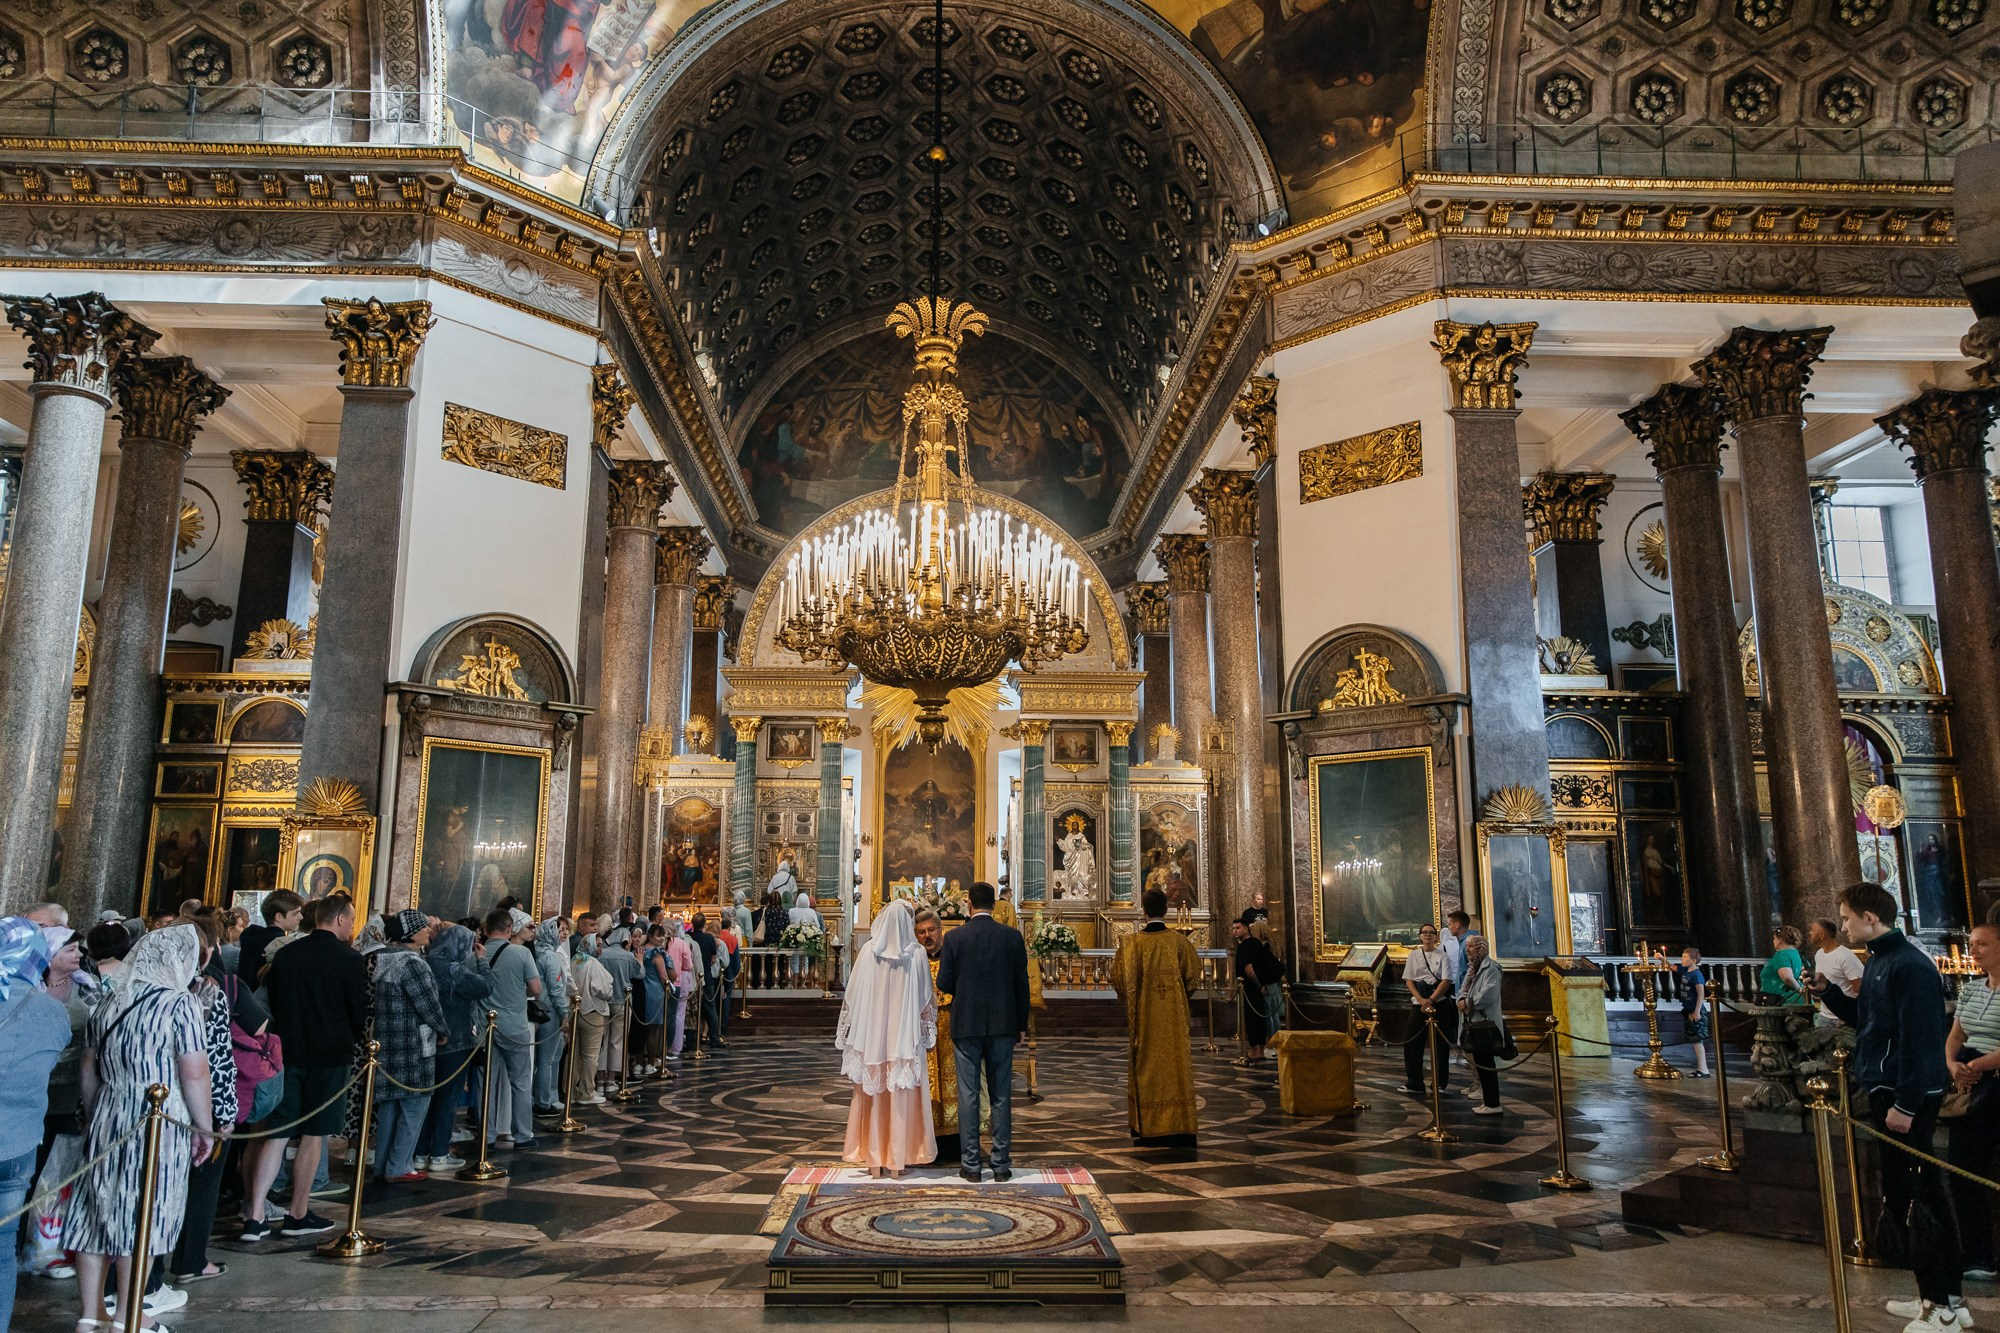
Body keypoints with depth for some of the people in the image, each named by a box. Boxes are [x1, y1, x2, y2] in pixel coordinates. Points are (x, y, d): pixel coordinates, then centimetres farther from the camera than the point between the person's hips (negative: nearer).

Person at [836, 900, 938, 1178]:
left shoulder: (868, 952, -7)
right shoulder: (917, 954, -7)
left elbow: (854, 994, -2)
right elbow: (926, 998, 0)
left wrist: (851, 1034, 9)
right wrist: (926, 1032, 12)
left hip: (872, 1036, 1)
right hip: (905, 1037, -1)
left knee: (873, 1095, 11)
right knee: (901, 1097, 7)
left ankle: (874, 1159, 15)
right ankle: (896, 1161, 9)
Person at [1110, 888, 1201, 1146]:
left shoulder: (1131, 942, -7)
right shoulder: (1179, 941, -6)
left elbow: (1119, 979, -3)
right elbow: (1193, 976, -1)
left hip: (1143, 1016, 0)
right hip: (1174, 1017, 0)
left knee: (1145, 1067, 9)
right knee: (1176, 1066, 5)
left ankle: (1146, 1128, 12)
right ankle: (1179, 1127, 5)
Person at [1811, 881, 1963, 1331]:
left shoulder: (1910, 966, -17)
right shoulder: (1877, 961, 13)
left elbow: (1919, 1039, -21)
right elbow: (1863, 1016, 22)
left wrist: (1905, 1104, -21)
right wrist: (1827, 990, 6)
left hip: (1908, 1098, -10)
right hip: (1886, 1092, 10)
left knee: (1921, 1195, -4)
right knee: (1902, 1192, 14)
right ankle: (1940, 1295, 24)